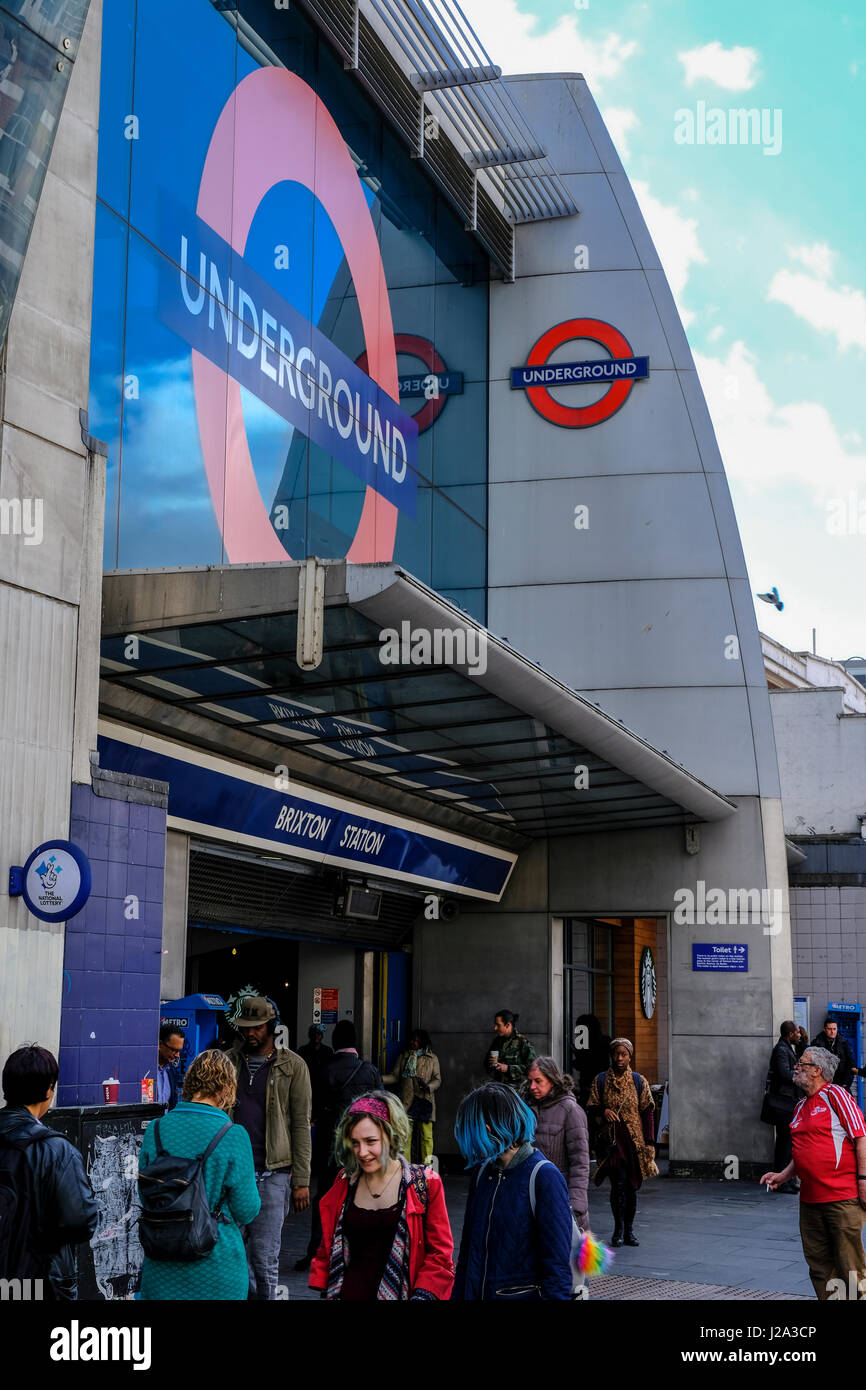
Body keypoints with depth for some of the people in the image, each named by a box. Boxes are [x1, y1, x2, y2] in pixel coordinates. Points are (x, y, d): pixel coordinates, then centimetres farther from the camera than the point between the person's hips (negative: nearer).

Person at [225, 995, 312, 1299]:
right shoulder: (228, 1062, 10)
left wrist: (301, 1181, -5)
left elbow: (301, 1125, 0)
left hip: (273, 1174, -3)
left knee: (264, 1257, -4)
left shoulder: (293, 1066, 2)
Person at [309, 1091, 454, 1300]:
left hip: (399, 1294, -2)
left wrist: (422, 1296, -14)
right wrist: (326, 1292, 6)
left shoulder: (425, 1185, -2)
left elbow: (439, 1255, -3)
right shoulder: (344, 1184, 10)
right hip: (350, 1294, 2)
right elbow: (327, 1249, 17)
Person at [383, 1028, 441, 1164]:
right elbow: (395, 1077, 12)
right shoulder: (404, 1057, 14)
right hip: (407, 1101, 2)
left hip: (424, 1101, -2)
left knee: (426, 1136, -4)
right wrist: (380, 1079, -4)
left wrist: (428, 1086, -15)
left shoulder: (432, 1058, 8)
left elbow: (437, 1080, 6)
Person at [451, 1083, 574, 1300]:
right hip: (475, 1294, 6)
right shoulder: (482, 1172, 5)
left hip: (523, 1295, -6)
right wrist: (458, 1295, 10)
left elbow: (557, 1267, -17)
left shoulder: (545, 1178, -16)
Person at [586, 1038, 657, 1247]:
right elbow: (590, 1108, 9)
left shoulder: (639, 1081, 7)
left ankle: (629, 1230, 14)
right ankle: (618, 1228, -2)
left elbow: (648, 1112, 7)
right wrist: (603, 1111, -13)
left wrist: (649, 1142, 0)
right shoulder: (600, 1081, 6)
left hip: (635, 1141, 1)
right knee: (619, 1182, -14)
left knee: (632, 1185, 3)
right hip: (611, 1140, -1)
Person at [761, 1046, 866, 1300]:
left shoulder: (835, 1095, -7)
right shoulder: (801, 1107, 17)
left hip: (842, 1196, -8)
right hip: (810, 1199, 8)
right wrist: (783, 1175, 14)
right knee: (818, 1262, 10)